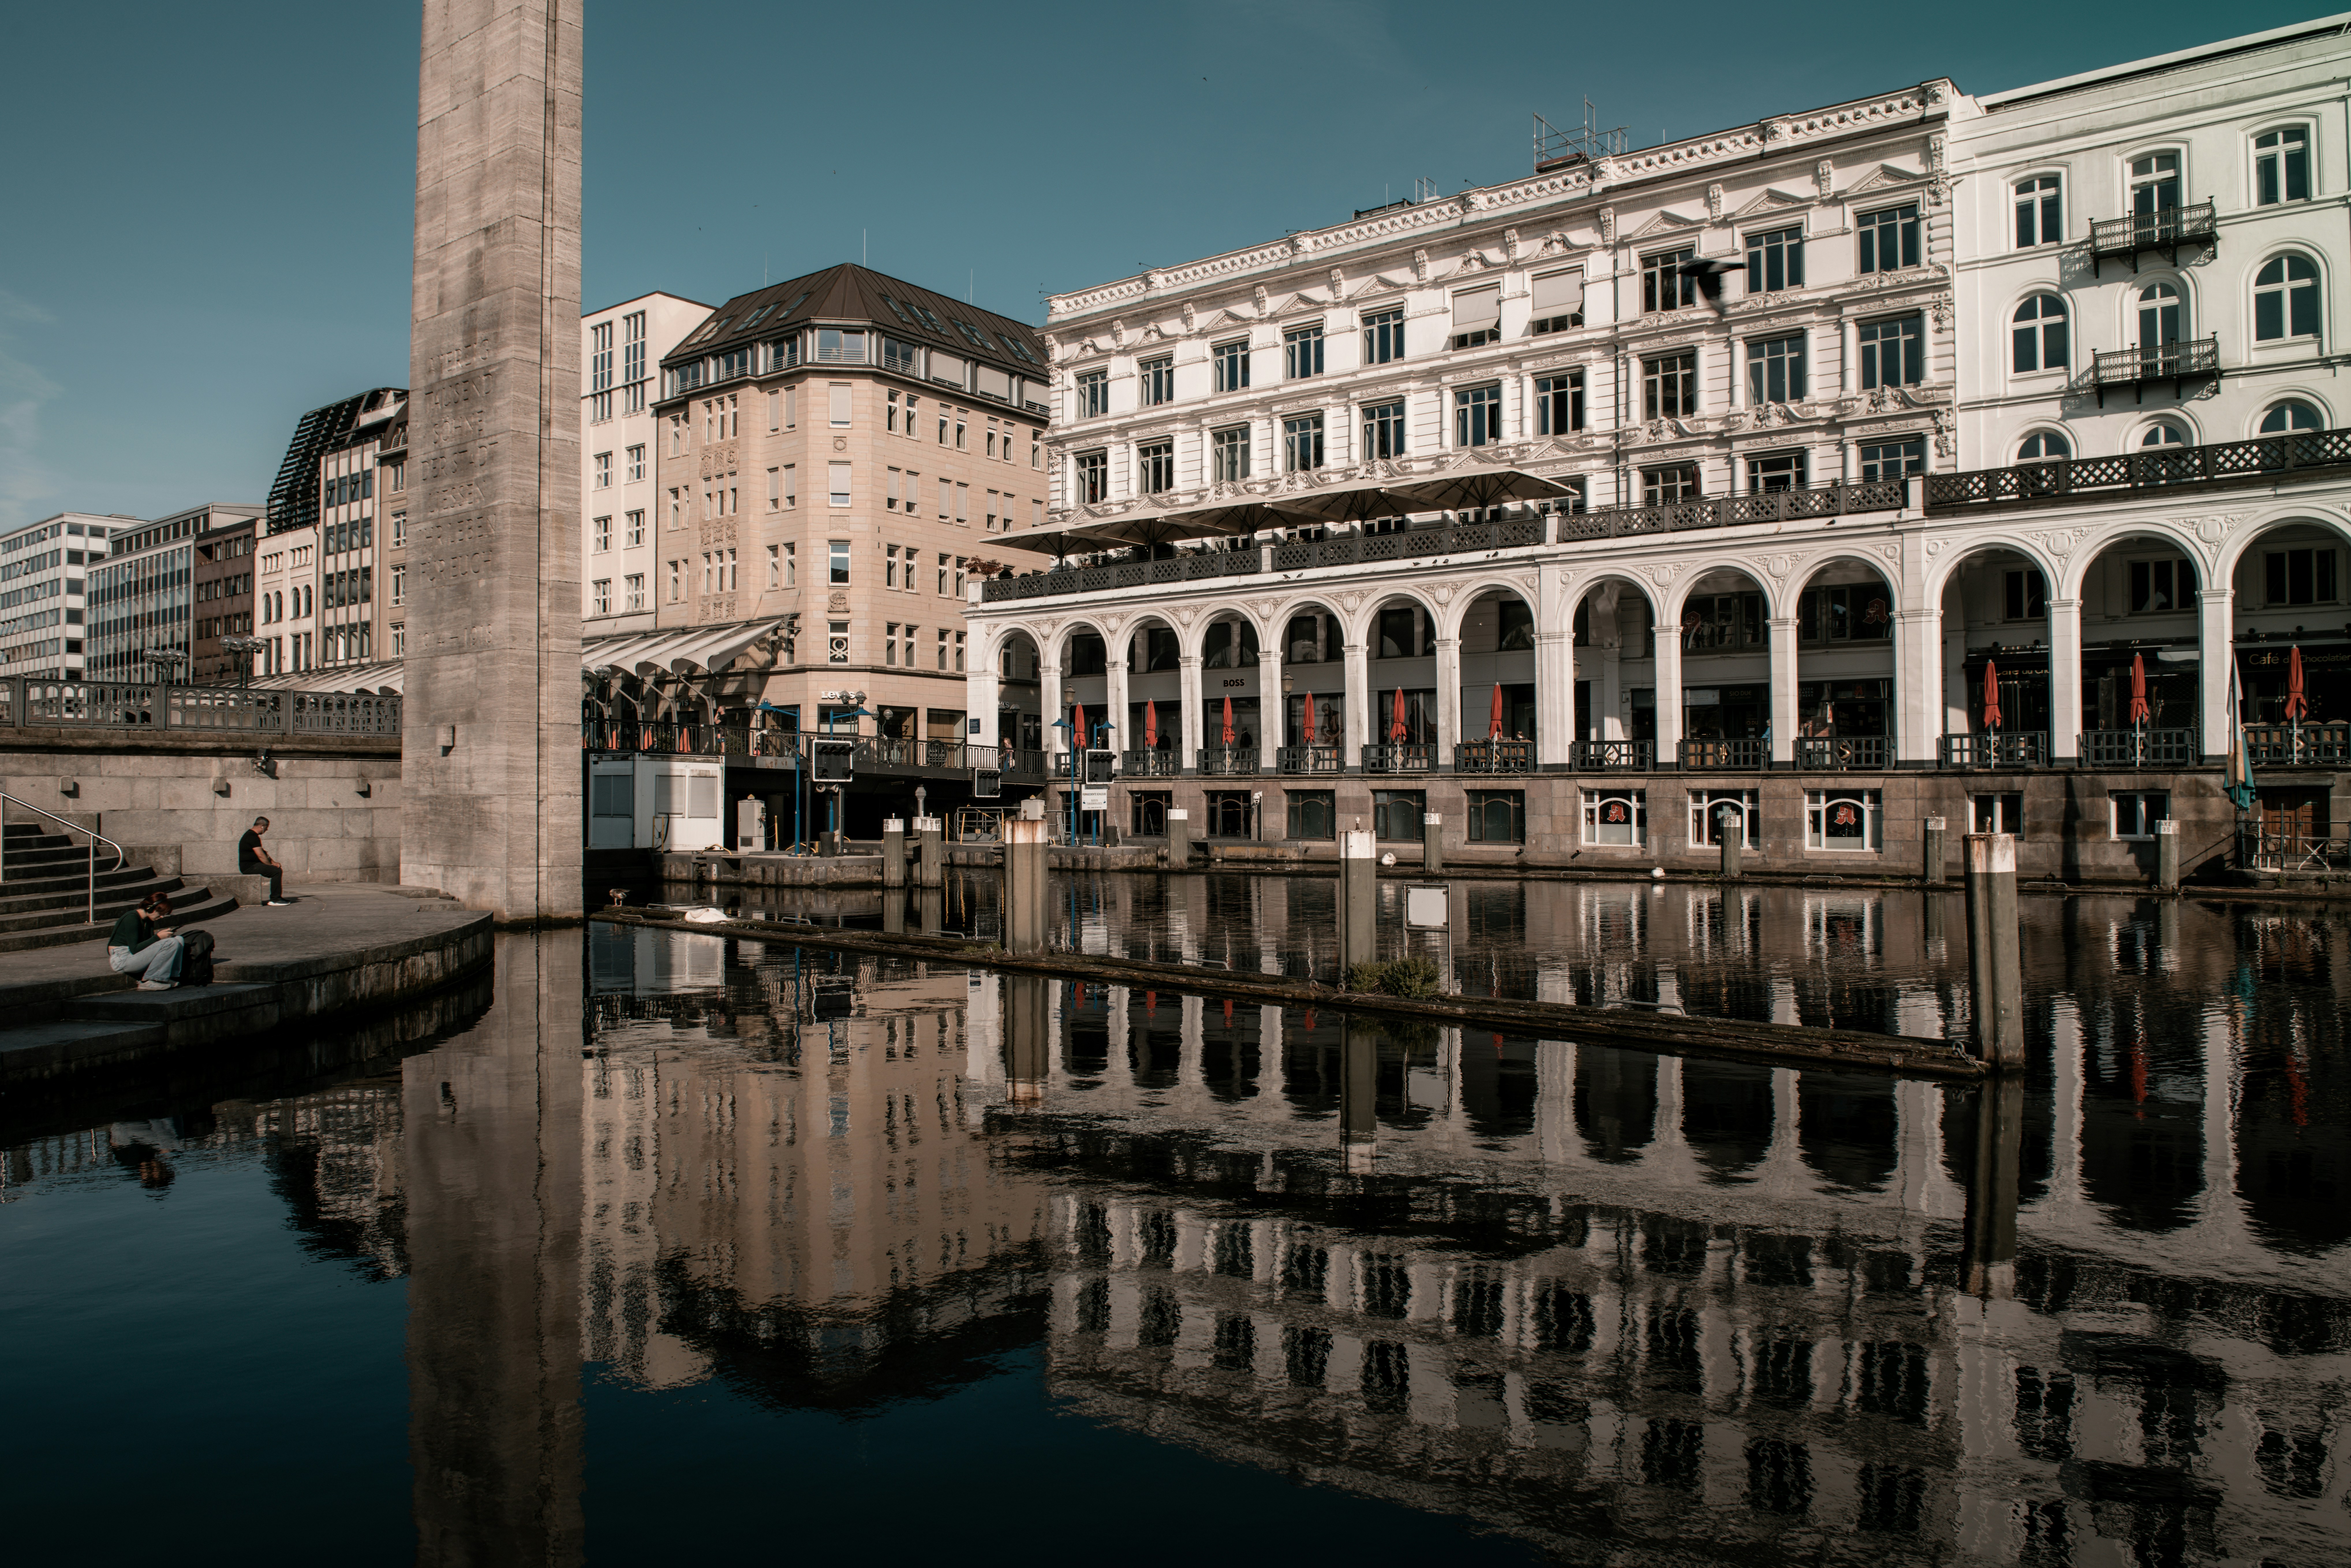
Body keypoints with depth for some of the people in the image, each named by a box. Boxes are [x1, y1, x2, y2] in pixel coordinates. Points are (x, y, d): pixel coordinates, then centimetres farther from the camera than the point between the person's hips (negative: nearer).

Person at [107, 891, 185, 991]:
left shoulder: (148, 920, 10)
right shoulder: (132, 918, -17)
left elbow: (149, 944, 10)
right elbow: (135, 950, -22)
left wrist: (165, 934, -6)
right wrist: (158, 937, -22)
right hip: (122, 960, -9)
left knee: (178, 939, 0)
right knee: (171, 944, -23)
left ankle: (169, 977, -5)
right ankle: (148, 982, -17)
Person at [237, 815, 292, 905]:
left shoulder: (251, 835, 18)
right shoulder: (253, 837, -17)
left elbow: (263, 852, 23)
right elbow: (261, 856, -22)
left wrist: (273, 863, 12)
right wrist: (271, 866, -11)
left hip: (252, 865, 11)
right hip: (250, 867, -11)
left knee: (278, 869, 16)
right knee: (277, 871, -22)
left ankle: (278, 897, 17)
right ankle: (275, 900, -20)